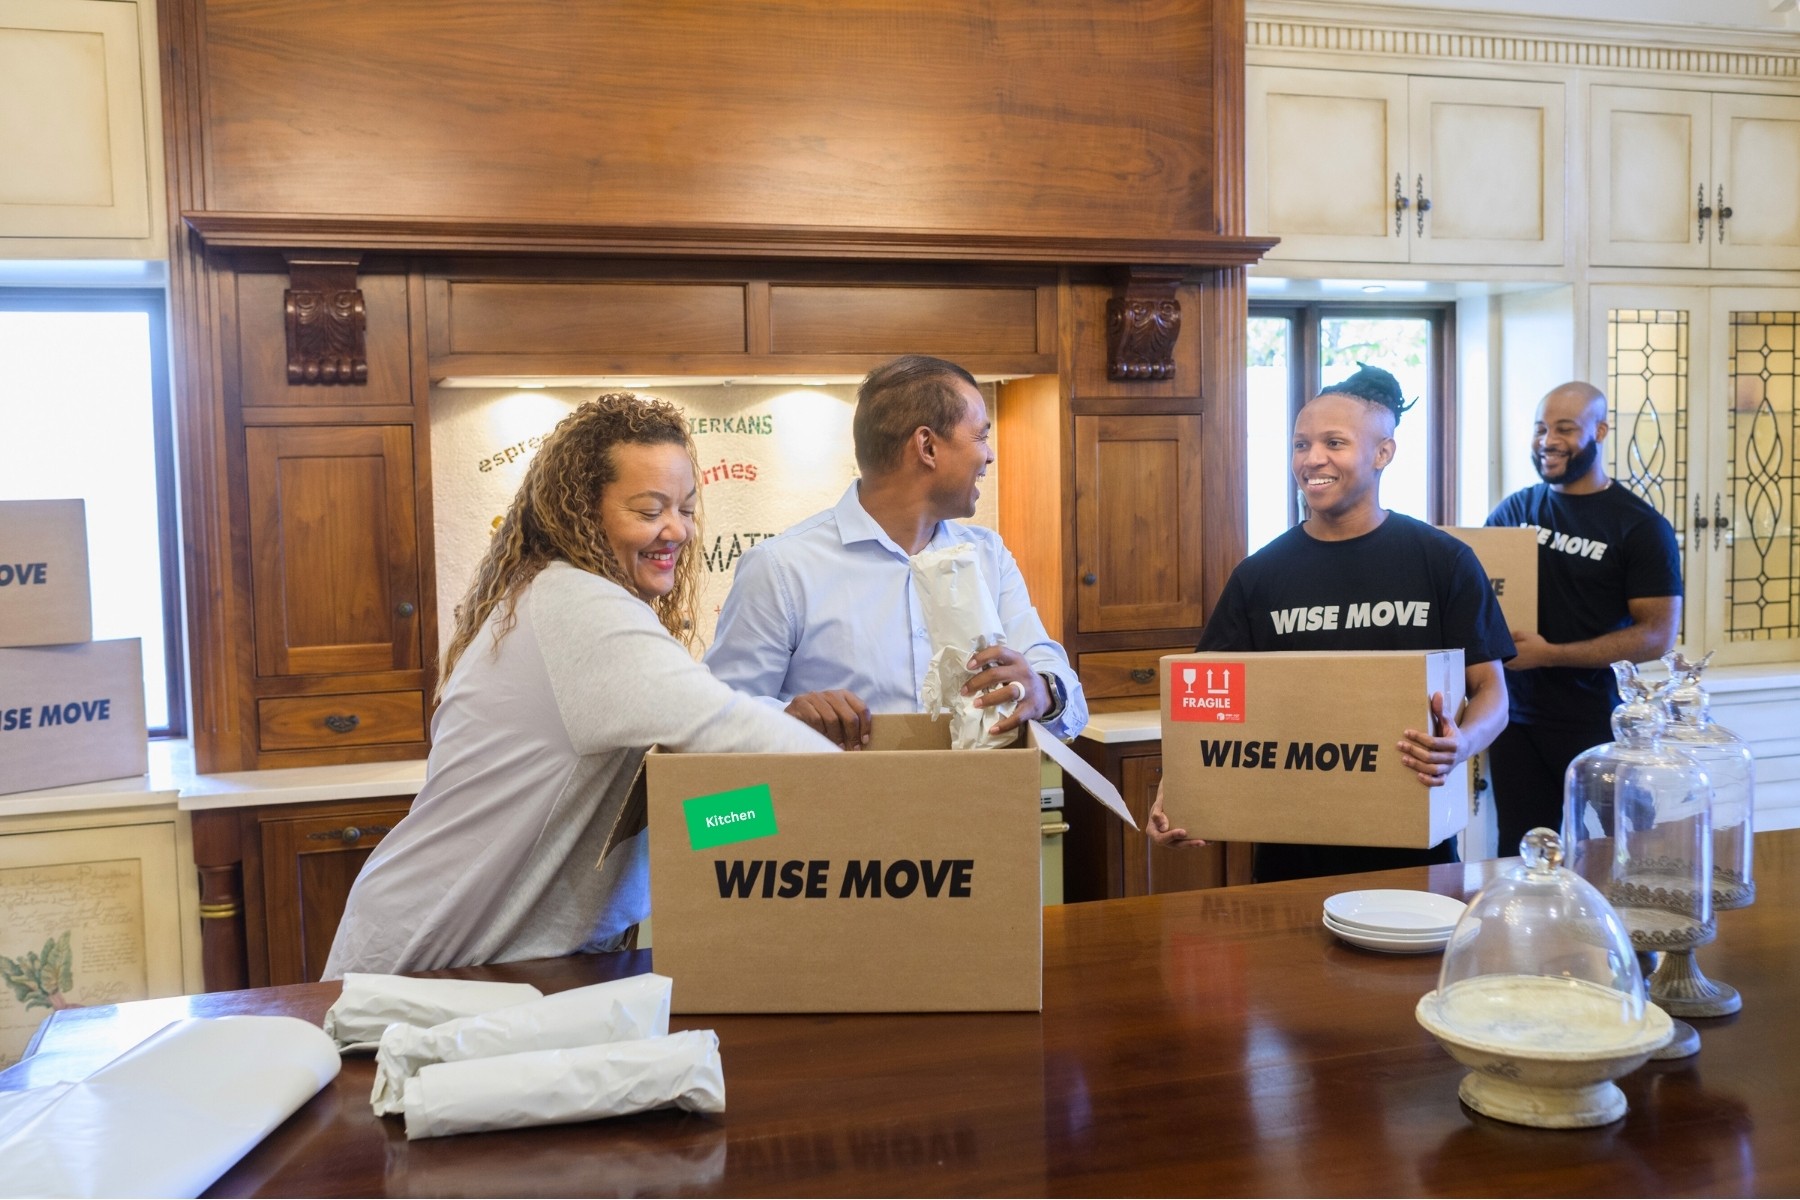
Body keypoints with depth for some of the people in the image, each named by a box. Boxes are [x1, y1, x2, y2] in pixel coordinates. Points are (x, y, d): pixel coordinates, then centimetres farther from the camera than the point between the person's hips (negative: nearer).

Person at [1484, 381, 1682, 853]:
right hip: (1515, 721, 3)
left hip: (1595, 727, -3)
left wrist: (1551, 654, -16)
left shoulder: (1641, 526, -5)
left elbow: (1658, 635, -9)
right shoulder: (1513, 510, 6)